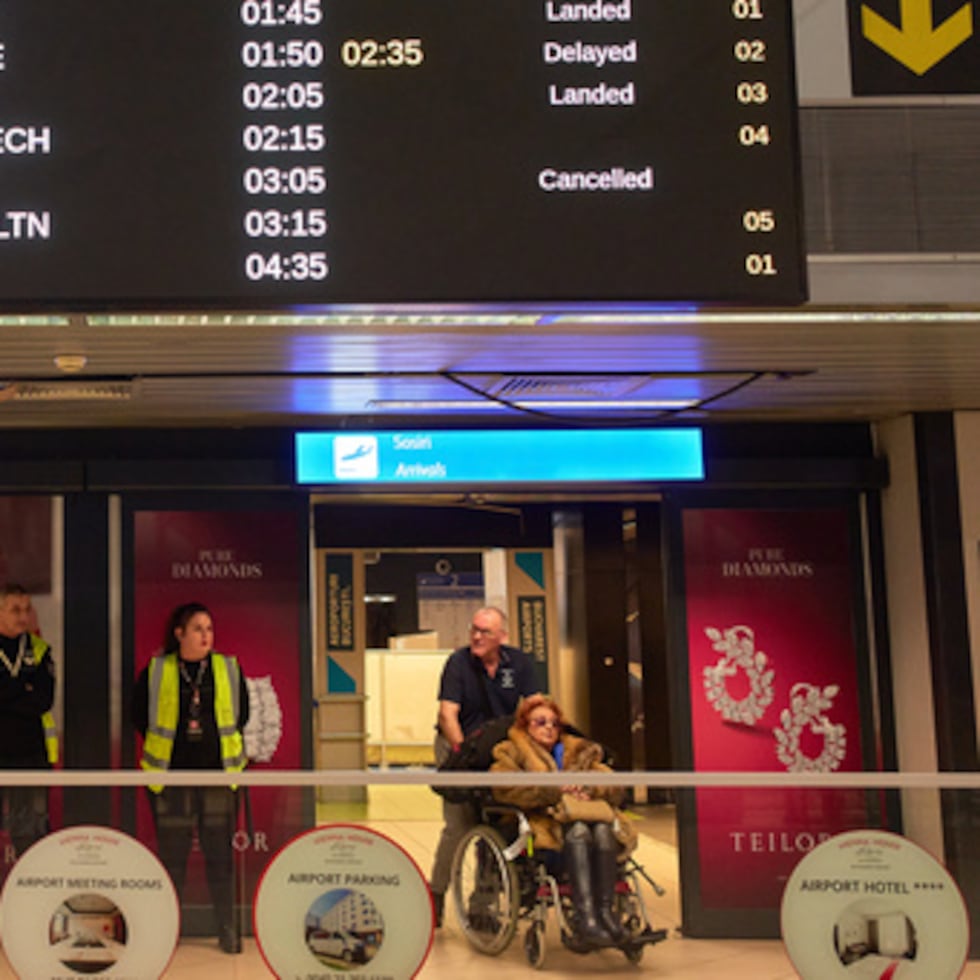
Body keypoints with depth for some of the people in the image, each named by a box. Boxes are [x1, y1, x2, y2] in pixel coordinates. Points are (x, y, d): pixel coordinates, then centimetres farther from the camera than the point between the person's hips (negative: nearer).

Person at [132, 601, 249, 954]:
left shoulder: (229, 670, 6)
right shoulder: (155, 672, 2)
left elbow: (242, 715, 12)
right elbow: (140, 715, 9)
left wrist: (222, 742, 6)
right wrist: (163, 746, 6)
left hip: (218, 774, 1)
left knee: (220, 856, 3)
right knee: (171, 856, 5)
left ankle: (228, 930, 10)